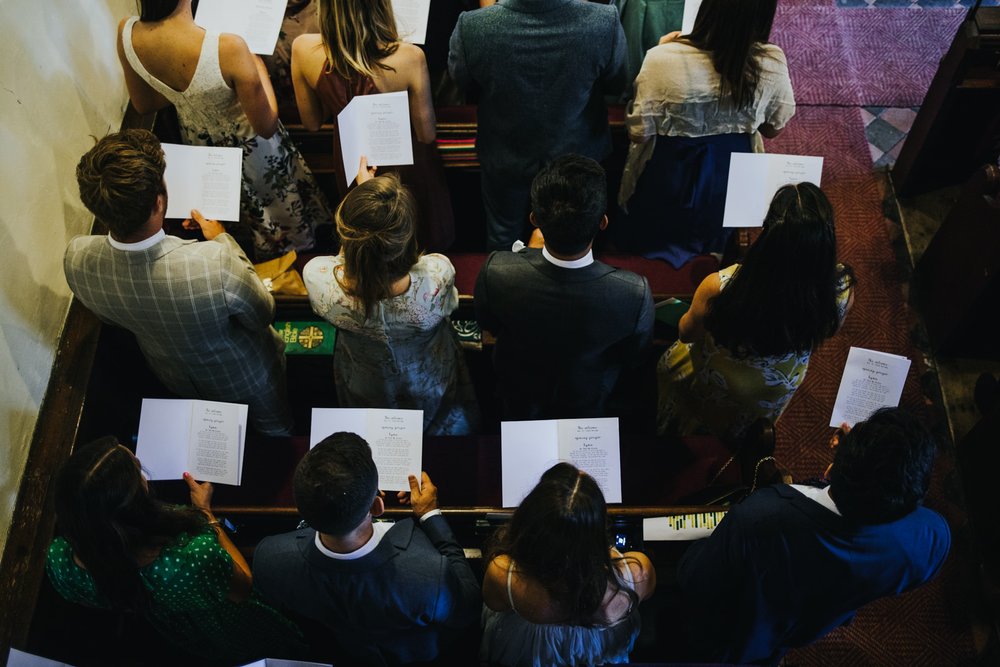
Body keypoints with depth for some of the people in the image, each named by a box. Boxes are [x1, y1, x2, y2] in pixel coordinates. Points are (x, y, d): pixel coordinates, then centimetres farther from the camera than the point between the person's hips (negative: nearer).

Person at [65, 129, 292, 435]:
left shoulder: (75, 260, -30)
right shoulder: (216, 264, -49)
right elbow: (262, 314, -25)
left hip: (174, 380, 4)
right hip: (246, 381, -4)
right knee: (276, 433, 32)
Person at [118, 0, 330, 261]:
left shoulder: (126, 33, -23)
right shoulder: (227, 47, -41)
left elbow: (143, 105, -3)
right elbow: (266, 126, -26)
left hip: (201, 148, 5)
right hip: (253, 150, -5)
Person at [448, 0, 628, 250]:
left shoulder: (472, 26, -31)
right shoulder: (604, 22, -31)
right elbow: (616, 84, -10)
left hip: (505, 158, 0)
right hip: (575, 156, 0)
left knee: (502, 235, 28)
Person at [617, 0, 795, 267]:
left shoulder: (665, 58, -31)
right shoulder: (772, 62, -22)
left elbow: (639, 133, -17)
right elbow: (772, 128, -4)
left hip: (667, 184, -3)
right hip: (731, 181, 4)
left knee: (646, 245, 28)